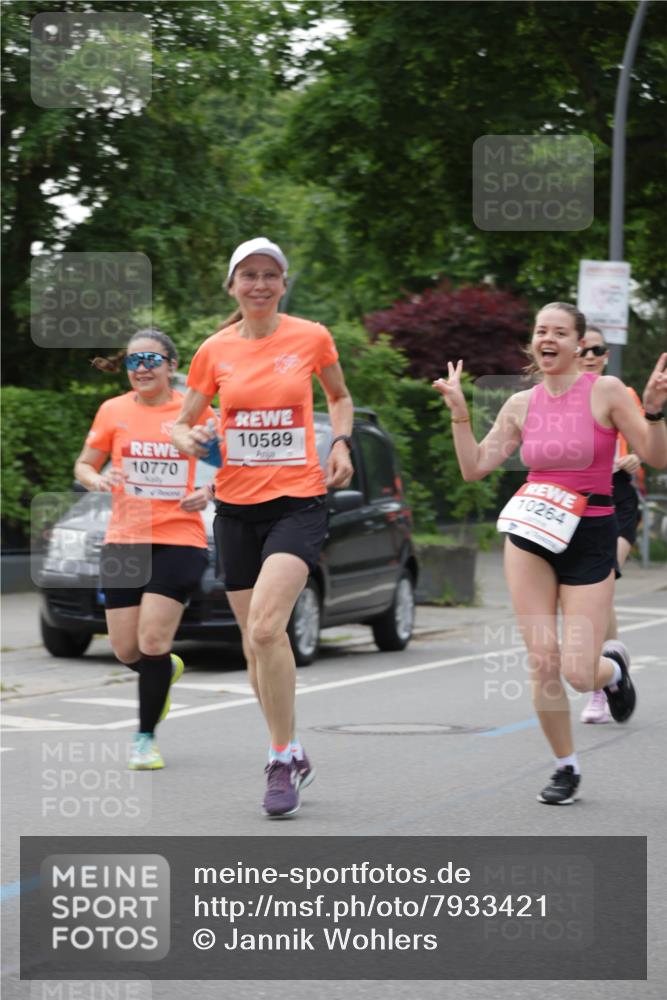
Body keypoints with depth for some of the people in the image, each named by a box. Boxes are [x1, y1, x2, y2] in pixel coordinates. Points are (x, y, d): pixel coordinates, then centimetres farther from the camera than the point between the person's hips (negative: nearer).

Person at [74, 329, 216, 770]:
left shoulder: (194, 410, -1)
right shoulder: (113, 411, 4)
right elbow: (84, 464, 12)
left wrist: (208, 493, -10)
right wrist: (97, 480, -10)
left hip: (179, 539, -3)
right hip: (124, 539, 3)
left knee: (152, 641, -12)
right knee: (126, 650, 4)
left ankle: (145, 738, 4)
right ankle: (168, 668, 40)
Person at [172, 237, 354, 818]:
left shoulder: (312, 338, 0)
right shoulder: (215, 351, 4)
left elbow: (339, 398, 18)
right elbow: (185, 422, 13)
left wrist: (341, 444, 0)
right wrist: (187, 438, -10)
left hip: (299, 502, -3)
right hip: (237, 507, 4)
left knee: (265, 627, -22)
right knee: (255, 639, 8)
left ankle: (283, 759, -11)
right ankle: (292, 758, 24)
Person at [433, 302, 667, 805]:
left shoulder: (605, 391, -6)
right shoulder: (522, 404, 5)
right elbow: (475, 467, 9)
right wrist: (459, 411, 1)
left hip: (590, 538, -3)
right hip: (531, 537, 3)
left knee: (578, 674, -9)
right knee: (543, 661, -6)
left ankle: (612, 665, 29)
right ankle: (566, 767, 14)